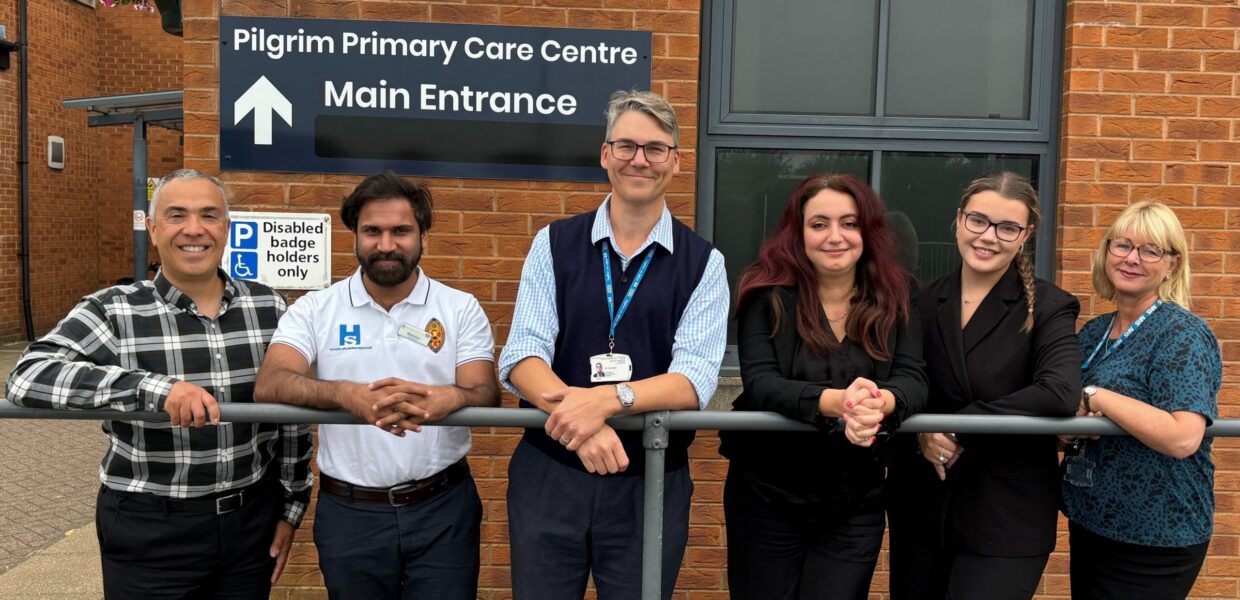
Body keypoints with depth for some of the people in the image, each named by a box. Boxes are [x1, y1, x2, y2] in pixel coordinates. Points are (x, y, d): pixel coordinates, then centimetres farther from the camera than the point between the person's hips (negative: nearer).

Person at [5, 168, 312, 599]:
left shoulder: (269, 308, -1)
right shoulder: (113, 312, -9)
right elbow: (27, 377, -24)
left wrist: (291, 508, 9)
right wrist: (153, 387, -36)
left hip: (252, 521, 3)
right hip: (149, 530, -2)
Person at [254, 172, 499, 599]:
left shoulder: (461, 309, 0)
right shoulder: (315, 309, -1)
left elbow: (487, 395, -10)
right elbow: (268, 386, -15)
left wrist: (448, 399, -35)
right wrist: (348, 394, -35)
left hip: (443, 507, 0)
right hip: (349, 512, 1)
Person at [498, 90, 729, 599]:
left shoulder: (703, 263, -1)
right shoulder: (553, 244, 2)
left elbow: (694, 380, -12)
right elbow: (521, 357, -8)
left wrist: (608, 399, -29)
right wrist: (580, 422, -26)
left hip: (651, 483, 0)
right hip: (547, 474, 1)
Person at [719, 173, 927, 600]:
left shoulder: (896, 299, 1)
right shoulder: (768, 296, -7)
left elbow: (913, 380, -10)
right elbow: (759, 383, -18)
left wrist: (880, 403, -35)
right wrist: (836, 401, -37)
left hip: (856, 509, 2)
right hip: (767, 501, -2)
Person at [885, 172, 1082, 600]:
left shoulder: (1048, 308, -6)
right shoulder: (923, 302, 5)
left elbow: (1061, 395, -22)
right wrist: (919, 432, -15)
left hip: (1008, 517, -3)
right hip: (919, 508, 4)